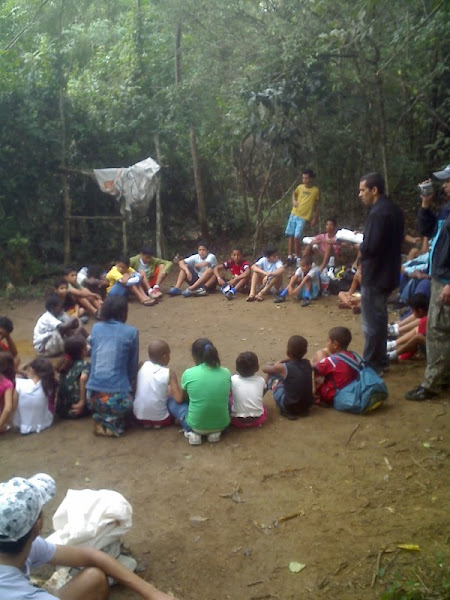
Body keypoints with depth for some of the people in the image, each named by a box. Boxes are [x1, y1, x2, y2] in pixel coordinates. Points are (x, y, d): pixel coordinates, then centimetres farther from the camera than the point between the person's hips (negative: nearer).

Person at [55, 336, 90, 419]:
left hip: (60, 410, 6)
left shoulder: (64, 363, 7)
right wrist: (82, 402, -26)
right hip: (75, 411, -6)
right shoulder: (84, 365, -13)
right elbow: (83, 378, -32)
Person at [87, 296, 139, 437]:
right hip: (117, 397, -4)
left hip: (93, 395, 4)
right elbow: (133, 367, 5)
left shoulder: (96, 328, 7)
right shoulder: (131, 332, -2)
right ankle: (113, 422, 2)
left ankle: (101, 419, 8)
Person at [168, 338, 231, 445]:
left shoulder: (188, 373, -10)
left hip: (196, 425, -2)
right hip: (222, 424, 3)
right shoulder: (226, 373, -3)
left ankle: (192, 432, 5)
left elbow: (182, 399, 7)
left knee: (172, 401, 21)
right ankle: (215, 432, 13)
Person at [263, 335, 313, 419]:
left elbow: (265, 368, 4)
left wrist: (281, 361, 17)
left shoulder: (284, 367, -15)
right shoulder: (307, 363, -3)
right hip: (307, 405, 4)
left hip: (289, 407, -4)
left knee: (272, 374, 8)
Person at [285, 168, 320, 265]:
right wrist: (294, 201, 5)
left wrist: (315, 219, -1)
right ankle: (290, 256, 13)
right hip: (294, 214, 4)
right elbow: (294, 193, 25)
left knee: (297, 237, -13)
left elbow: (317, 205, 2)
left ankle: (296, 257, 4)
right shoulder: (300, 187, 3)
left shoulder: (316, 190, -5)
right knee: (290, 235, 4)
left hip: (304, 217, -4)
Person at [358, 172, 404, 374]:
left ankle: (371, 365, 9)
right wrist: (364, 239, 9)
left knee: (372, 323, 0)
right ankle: (380, 360, 31)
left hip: (375, 276, -10)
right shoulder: (393, 209, 10)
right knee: (379, 318, 20)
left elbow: (371, 248, -27)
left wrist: (358, 245, -8)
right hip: (388, 274, 10)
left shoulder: (378, 213, -22)